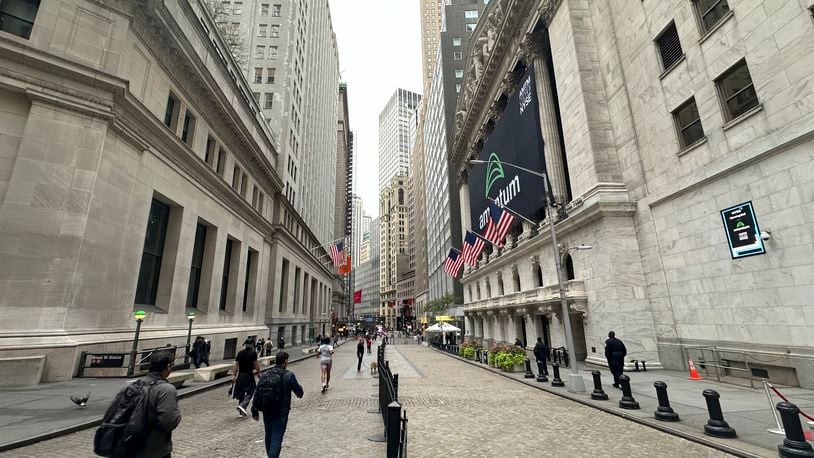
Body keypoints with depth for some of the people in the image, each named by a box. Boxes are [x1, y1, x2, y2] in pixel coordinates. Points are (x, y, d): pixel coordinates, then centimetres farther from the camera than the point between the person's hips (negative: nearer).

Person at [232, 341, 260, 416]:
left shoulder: (240, 353, 6)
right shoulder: (253, 353, -9)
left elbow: (236, 365, 6)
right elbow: (256, 365, -8)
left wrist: (235, 376, 12)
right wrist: (259, 373, 5)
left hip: (240, 375, 6)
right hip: (249, 375, -5)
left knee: (241, 393, 15)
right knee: (250, 392, 6)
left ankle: (241, 411, 20)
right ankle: (242, 406, -14)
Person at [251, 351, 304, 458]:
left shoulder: (265, 375, 0)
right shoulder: (289, 375, -13)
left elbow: (257, 394, 3)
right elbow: (299, 393, -8)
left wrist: (255, 411, 12)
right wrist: (298, 386, 13)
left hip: (266, 412, 5)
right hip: (281, 413, -5)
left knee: (268, 436, 23)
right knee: (277, 438, 4)